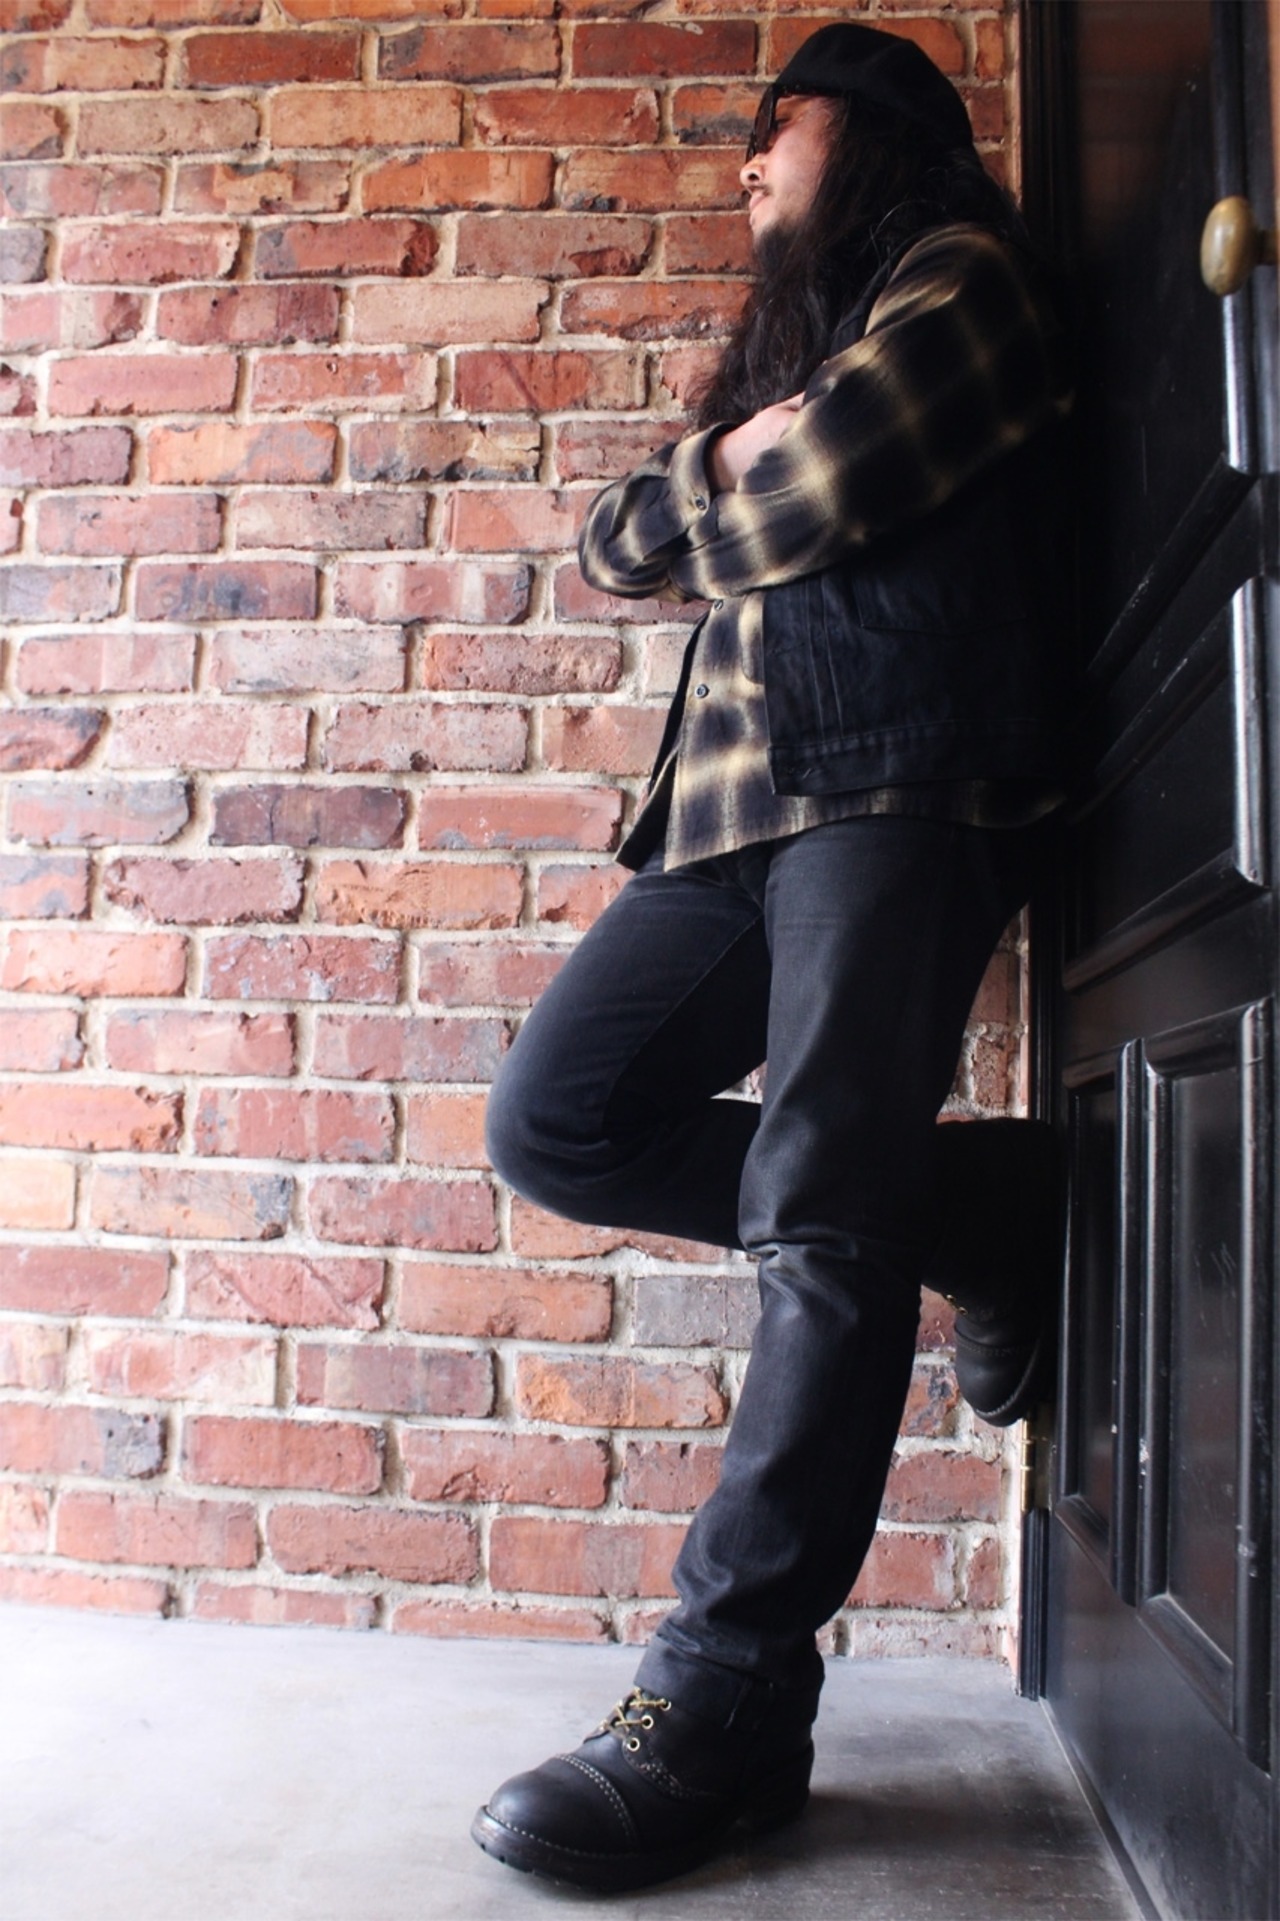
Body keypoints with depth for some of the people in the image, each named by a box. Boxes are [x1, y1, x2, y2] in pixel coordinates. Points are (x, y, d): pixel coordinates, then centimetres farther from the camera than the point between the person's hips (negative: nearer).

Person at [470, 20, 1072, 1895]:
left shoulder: (955, 274, 9)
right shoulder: (786, 342, 33)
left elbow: (807, 505, -9)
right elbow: (614, 542, 23)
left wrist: (725, 504, 11)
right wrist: (722, 463, 6)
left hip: (902, 780, -8)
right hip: (743, 804, 8)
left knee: (820, 1224, -13)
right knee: (557, 1126, -2)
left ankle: (727, 1704, -6)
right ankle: (969, 1210, 6)